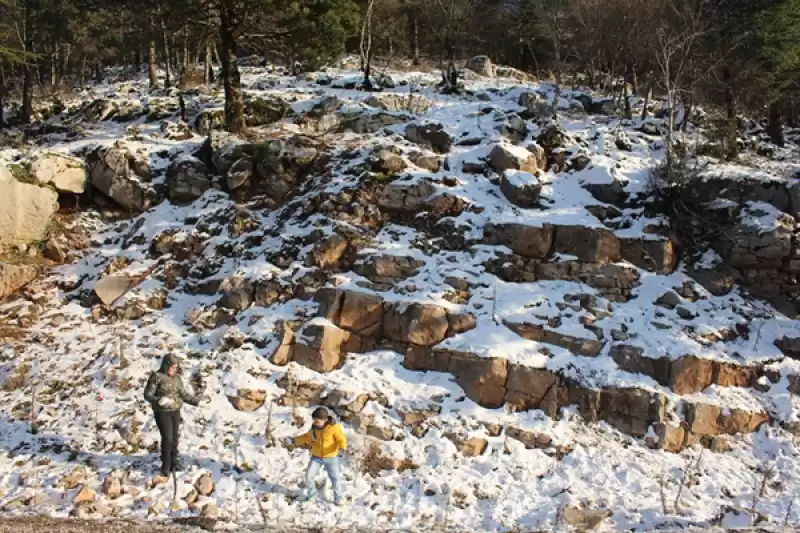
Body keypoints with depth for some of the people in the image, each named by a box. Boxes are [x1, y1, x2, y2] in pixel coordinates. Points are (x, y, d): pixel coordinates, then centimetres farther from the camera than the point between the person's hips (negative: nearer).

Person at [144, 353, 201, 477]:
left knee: (174, 438, 10)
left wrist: (196, 401, -2)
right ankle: (165, 466, 7)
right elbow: (147, 394, -12)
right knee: (167, 438, -9)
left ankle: (174, 462, 25)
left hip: (175, 411, 5)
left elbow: (184, 394, 9)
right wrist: (158, 400, -30)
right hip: (162, 412, -5)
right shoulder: (157, 377, -12)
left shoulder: (177, 378, 3)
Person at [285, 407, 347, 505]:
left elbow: (342, 439, -21)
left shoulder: (334, 427, -21)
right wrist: (294, 441, -1)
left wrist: (342, 448, -42)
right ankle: (311, 492, 27)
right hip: (316, 457, 4)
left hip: (331, 457, -4)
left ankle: (338, 498, 28)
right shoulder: (314, 427, -5)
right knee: (309, 475, -1)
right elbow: (307, 437, 8)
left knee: (335, 478, 7)